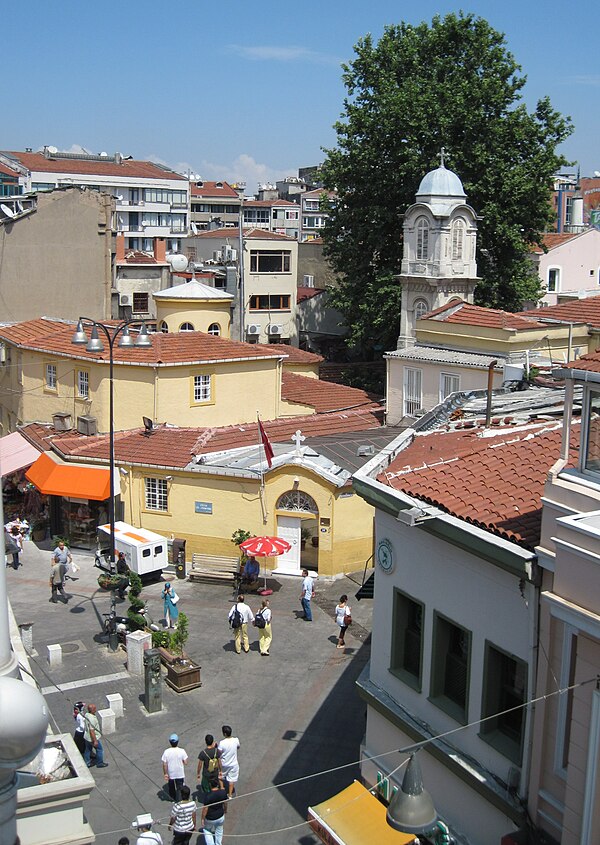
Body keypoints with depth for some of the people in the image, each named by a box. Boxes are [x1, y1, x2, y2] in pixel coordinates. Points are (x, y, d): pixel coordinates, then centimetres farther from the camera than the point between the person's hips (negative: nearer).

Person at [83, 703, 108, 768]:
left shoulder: (87, 715, -4)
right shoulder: (92, 719, -33)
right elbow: (91, 731, -30)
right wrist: (95, 741, -23)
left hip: (87, 737, 8)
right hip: (93, 738, -8)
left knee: (88, 750, 21)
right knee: (100, 750, 12)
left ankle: (87, 763, 33)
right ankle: (100, 763, 26)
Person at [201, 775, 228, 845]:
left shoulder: (208, 795, -29)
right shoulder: (223, 792, -17)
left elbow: (205, 808, -21)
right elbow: (225, 803, 1)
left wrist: (202, 819, -7)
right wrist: (225, 810, 21)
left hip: (210, 819, -3)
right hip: (220, 817, 3)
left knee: (206, 830, 25)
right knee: (219, 831, 28)